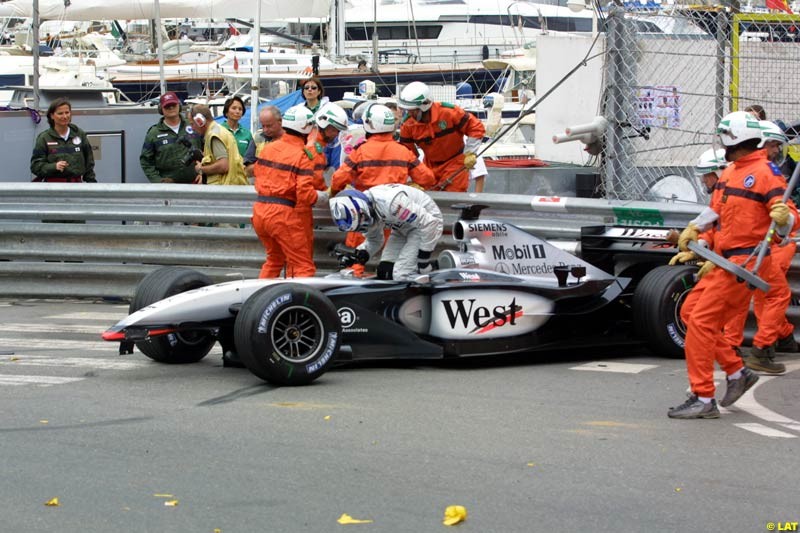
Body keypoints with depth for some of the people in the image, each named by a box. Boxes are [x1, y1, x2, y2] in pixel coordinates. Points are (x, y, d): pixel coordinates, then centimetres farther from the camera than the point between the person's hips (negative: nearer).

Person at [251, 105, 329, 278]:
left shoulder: (268, 148, 9)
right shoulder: (301, 156, -10)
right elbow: (305, 195, -16)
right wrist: (320, 196, 3)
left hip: (259, 211, 7)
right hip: (283, 213, -7)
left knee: (274, 259, 26)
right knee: (304, 266, 0)